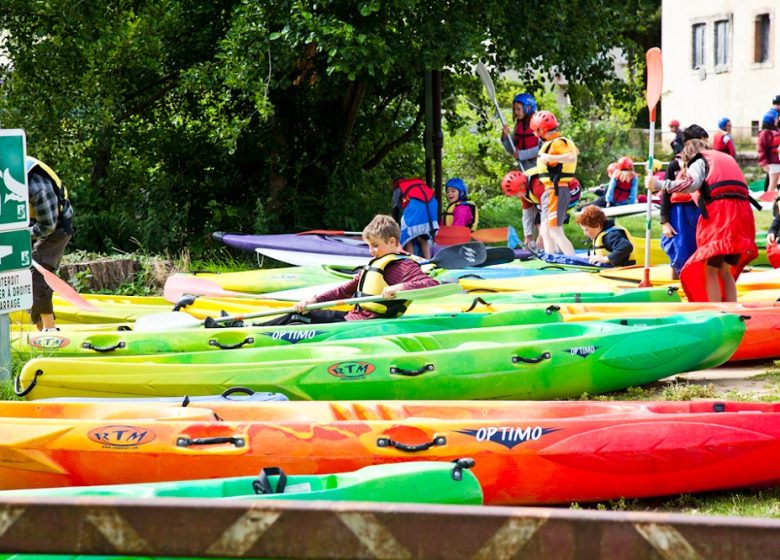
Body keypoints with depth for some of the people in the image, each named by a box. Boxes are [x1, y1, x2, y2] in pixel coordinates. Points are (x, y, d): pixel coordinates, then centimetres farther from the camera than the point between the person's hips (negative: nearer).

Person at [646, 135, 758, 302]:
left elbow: (691, 184, -9)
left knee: (710, 270, -5)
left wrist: (659, 185, -8)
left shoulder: (699, 160, 9)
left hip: (719, 213, -7)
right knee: (725, 272, 13)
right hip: (742, 214, 7)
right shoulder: (727, 158, 32)